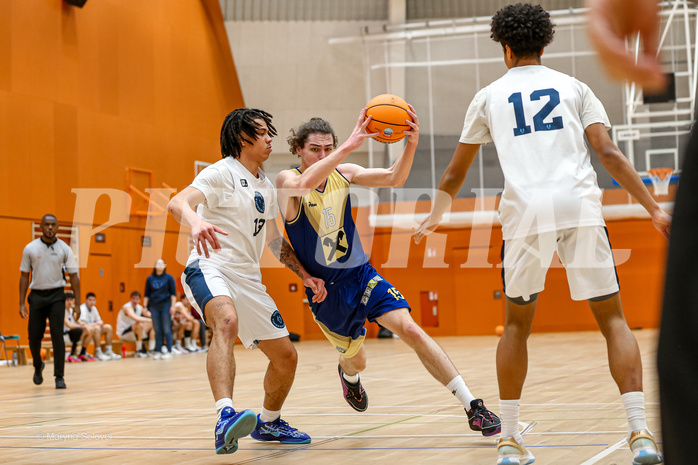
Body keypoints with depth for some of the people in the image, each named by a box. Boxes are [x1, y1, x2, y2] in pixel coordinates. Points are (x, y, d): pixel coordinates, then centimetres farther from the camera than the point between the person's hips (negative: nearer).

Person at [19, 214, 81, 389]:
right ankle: (38, 366, 31)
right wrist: (22, 303, -1)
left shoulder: (64, 249, -1)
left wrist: (77, 303, -4)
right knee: (34, 336, 2)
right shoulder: (30, 248, 1)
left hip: (56, 295, -1)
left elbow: (73, 276, 1)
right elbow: (24, 276, 5)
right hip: (36, 295, 1)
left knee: (57, 335, -9)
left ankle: (59, 376, -3)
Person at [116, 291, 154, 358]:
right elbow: (135, 318, -38)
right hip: (123, 334, -9)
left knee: (152, 325, 4)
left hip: (133, 333, 9)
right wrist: (149, 320, -34)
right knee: (139, 324, -34)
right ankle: (139, 351, -27)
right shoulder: (127, 307, -21)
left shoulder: (139, 307, 6)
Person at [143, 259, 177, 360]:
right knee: (157, 330, 5)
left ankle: (169, 352, 1)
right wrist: (145, 306, 8)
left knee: (166, 330, -2)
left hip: (165, 306, -3)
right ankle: (158, 352, 9)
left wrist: (172, 306, -6)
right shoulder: (150, 278, 9)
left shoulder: (169, 278, 2)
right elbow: (146, 294, 13)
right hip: (154, 307, 3)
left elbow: (173, 293, 1)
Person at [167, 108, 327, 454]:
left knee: (286, 357, 9)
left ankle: (268, 423, 35)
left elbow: (274, 240, 30)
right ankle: (225, 418, -54)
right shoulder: (222, 173, -7)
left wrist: (305, 276, 21)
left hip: (248, 279, 8)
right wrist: (197, 222, -47)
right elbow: (178, 203, -25)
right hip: (210, 268, -8)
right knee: (227, 321, -40)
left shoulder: (266, 187, 18)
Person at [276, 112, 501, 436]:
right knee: (357, 361, 13)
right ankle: (349, 374, 55)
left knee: (409, 329, -18)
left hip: (362, 274, 2)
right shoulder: (286, 181, -15)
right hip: (326, 290, -2)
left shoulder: (343, 173, -2)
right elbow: (305, 184, -40)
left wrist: (411, 143, -30)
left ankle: (473, 407, -17)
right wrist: (349, 146, -48)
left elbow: (394, 178, -11)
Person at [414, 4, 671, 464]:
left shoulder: (489, 96, 19)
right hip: (580, 206, 0)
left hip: (527, 211, 0)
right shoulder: (574, 87, 17)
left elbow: (455, 173, 27)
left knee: (517, 324, 17)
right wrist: (654, 208, 4)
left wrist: (437, 213, 45)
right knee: (613, 319, 6)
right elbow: (609, 153, 3)